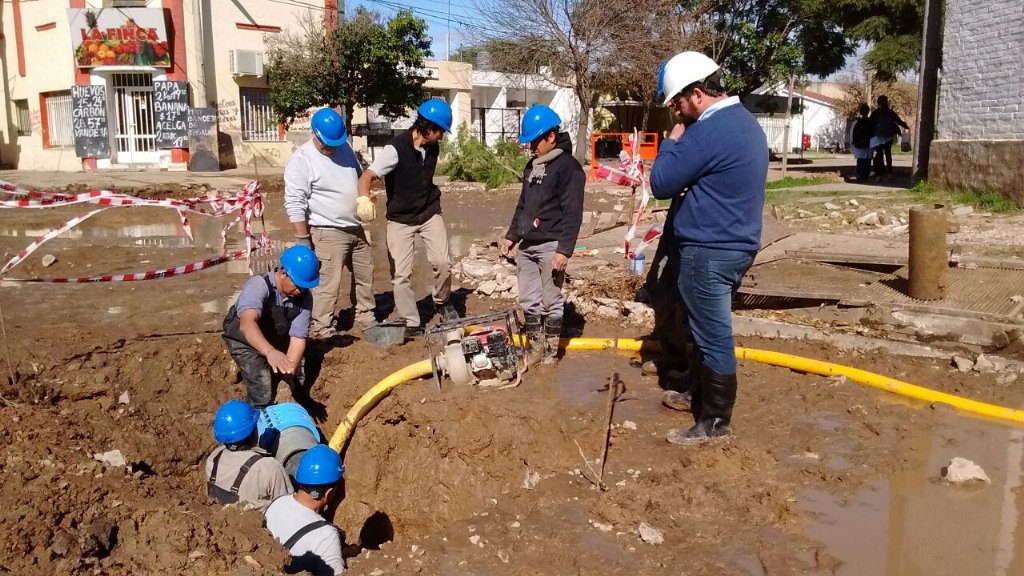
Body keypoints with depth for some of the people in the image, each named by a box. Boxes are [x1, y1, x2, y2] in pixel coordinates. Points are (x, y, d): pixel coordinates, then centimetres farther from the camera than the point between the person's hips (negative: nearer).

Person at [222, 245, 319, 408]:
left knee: (297, 382, 10)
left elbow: (298, 338, -25)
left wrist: (289, 368, -44)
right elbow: (247, 323, -55)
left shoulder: (304, 297, -22)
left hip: (277, 340, 5)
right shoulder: (259, 285, -37)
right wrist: (270, 352, -74)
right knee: (262, 389, -20)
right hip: (245, 340, -5)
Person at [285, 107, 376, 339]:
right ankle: (322, 329, 1)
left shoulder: (345, 148, 6)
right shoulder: (301, 160, -16)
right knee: (328, 283, -8)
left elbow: (359, 177, 22)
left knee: (364, 276, 17)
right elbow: (295, 204, -19)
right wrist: (302, 238, -20)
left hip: (356, 228, 8)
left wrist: (365, 199, 6)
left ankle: (366, 317, 33)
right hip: (328, 233, -8)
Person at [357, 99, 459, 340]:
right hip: (400, 218, -4)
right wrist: (365, 199, -50)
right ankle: (411, 323, 11)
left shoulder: (432, 148, -3)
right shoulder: (396, 149, -23)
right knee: (401, 273, -3)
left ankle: (442, 301, 17)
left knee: (442, 261, -10)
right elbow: (366, 177, -31)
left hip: (429, 213, 4)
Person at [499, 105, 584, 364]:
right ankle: (534, 348, 23)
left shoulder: (568, 166, -11)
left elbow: (572, 213, -16)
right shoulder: (532, 166, 15)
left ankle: (551, 352, 12)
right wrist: (512, 236, 20)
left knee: (551, 302, 1)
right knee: (528, 301, 11)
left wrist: (564, 250, -21)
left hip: (550, 246, -8)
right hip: (526, 245, 8)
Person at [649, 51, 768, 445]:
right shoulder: (744, 122, 13)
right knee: (712, 331, 21)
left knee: (713, 337, 0)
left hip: (709, 250, -10)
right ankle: (704, 396, 35)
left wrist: (673, 139, -4)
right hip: (734, 244, 10)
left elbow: (660, 184, -16)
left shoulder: (708, 131, -20)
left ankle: (714, 421, 11)